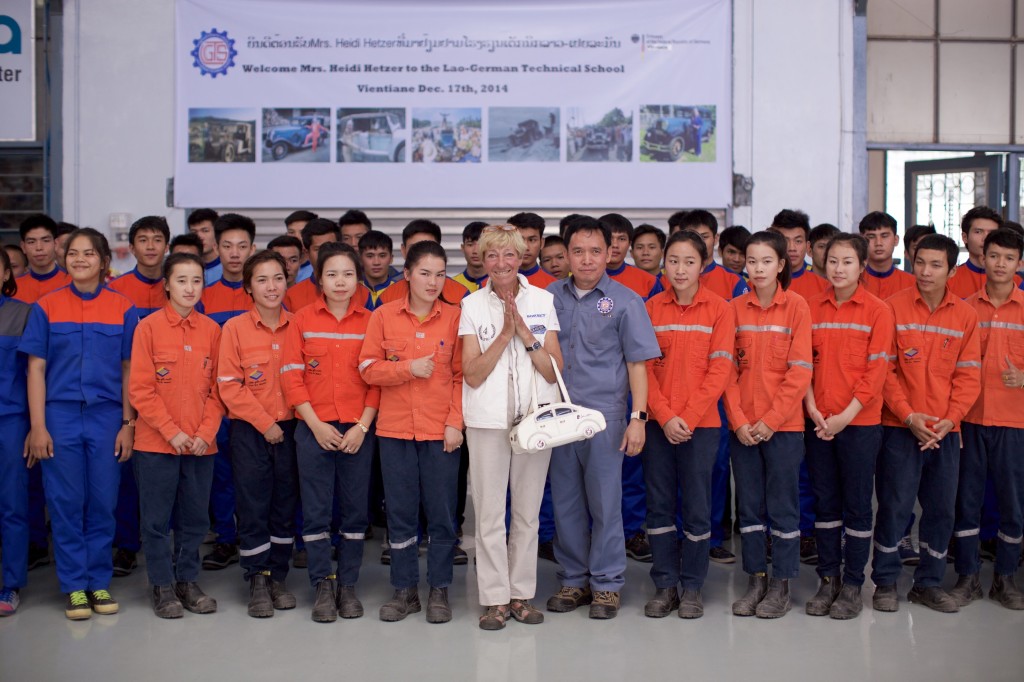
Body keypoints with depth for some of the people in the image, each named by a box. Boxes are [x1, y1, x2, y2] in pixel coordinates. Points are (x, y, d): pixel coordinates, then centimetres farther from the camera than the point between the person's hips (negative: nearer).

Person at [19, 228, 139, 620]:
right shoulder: (47, 307, 2)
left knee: (102, 503, 6)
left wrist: (128, 423, -1)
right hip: (60, 416, 0)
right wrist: (38, 426, -5)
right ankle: (74, 587, 15)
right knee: (66, 503, 4)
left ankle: (99, 582, 19)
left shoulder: (123, 309, 2)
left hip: (107, 417, 0)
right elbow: (36, 369, 1)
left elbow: (129, 370, 4)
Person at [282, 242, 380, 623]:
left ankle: (348, 585, 19)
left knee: (355, 509, 6)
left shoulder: (370, 322, 3)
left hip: (358, 430, 1)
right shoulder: (303, 320, 3)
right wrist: (315, 424, -9)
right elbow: (291, 377, -1)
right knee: (316, 510, 3)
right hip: (314, 429, 0)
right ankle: (323, 587, 14)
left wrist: (362, 426, -8)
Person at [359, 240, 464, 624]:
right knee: (400, 511, 8)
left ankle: (439, 590, 19)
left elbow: (462, 375, -1)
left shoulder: (454, 318, 0)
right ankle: (405, 590, 21)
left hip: (441, 431, -1)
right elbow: (368, 368, 0)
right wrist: (409, 367, -13)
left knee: (442, 512, 5)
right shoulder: (384, 316, 3)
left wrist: (456, 422, -8)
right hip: (395, 429, 1)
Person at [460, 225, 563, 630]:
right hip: (488, 420, -1)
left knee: (528, 511, 8)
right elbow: (472, 375, -7)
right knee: (489, 512, 1)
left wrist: (526, 334, -13)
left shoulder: (543, 301, 3)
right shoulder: (472, 305, 0)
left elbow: (554, 371, -1)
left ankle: (522, 593, 20)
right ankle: (495, 597, 12)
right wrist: (505, 334, -15)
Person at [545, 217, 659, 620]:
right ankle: (573, 580, 22)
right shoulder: (552, 296, 9)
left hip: (604, 414, -3)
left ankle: (606, 584, 14)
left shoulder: (624, 300, -1)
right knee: (565, 501, 9)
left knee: (605, 502, 2)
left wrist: (638, 417, -9)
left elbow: (637, 362, -2)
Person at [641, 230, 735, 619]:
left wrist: (688, 418, -13)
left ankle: (692, 587, 17)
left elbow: (720, 370, -6)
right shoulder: (652, 307, 4)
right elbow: (646, 367, 1)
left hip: (701, 423, -2)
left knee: (697, 506, 4)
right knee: (659, 505, 7)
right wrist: (665, 417, -10)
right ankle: (664, 585, 18)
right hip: (659, 423, 2)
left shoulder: (719, 309, -1)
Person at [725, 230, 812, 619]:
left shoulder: (796, 307, -3)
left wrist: (770, 420, -12)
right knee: (749, 505, 9)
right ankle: (755, 580, 20)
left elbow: (800, 372, -7)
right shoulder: (736, 309, 5)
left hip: (783, 425, -3)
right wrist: (738, 420, -6)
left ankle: (781, 586, 15)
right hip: (742, 426, 3)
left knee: (783, 506, 4)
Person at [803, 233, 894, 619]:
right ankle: (828, 579, 21)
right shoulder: (812, 308, 6)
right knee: (824, 501, 10)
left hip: (859, 422, -3)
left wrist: (847, 414, -13)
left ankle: (853, 585, 14)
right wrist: (811, 407, -7)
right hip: (818, 421, 3)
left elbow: (876, 370, -8)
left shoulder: (877, 311, -4)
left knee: (857, 503, 4)